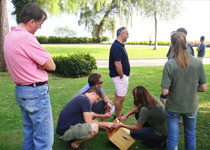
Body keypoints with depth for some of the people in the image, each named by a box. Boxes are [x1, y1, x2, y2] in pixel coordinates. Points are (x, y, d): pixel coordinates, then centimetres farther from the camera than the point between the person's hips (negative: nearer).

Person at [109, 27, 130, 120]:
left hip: (122, 75, 11)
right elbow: (117, 64, -25)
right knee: (121, 97, -4)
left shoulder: (120, 45, 13)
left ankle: (117, 115, 30)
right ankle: (118, 118, 9)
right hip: (119, 76, -11)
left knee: (117, 96, 18)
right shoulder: (117, 46, -20)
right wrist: (122, 77, -18)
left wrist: (125, 76, 17)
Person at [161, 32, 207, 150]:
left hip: (173, 107, -3)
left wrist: (174, 88, 1)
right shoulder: (198, 62, -11)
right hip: (191, 106, 3)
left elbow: (164, 92, -20)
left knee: (172, 136, 15)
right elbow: (204, 88, -5)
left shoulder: (170, 64, -21)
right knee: (190, 134, 25)